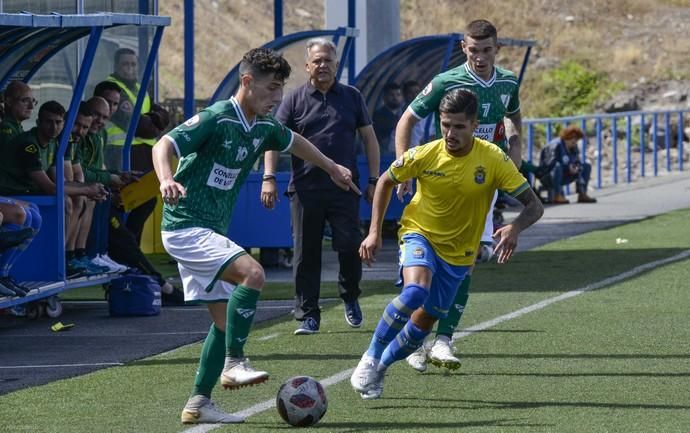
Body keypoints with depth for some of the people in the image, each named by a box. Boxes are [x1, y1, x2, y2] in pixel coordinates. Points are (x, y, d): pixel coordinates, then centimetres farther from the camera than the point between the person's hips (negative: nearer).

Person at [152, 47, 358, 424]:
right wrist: (166, 181, -45)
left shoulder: (263, 127, 8)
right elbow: (164, 145, -26)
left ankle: (198, 404, 12)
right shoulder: (216, 119, -16)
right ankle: (234, 363, -19)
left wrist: (332, 168, 43)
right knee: (251, 272, -26)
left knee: (225, 317, 8)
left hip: (211, 232, 9)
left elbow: (293, 142, 31)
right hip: (186, 227, -9)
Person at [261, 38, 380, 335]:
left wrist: (374, 180, 7)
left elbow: (369, 138, 13)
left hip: (345, 188, 0)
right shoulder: (295, 100, 6)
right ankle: (308, 316, 7)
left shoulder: (352, 97, 10)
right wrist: (269, 178, -10)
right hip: (305, 189, 0)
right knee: (306, 253, 0)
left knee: (350, 246, -7)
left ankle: (350, 297, 21)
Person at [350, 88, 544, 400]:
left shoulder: (493, 159, -17)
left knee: (424, 322, 5)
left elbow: (534, 206, -16)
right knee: (415, 291, -31)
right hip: (420, 234, -2)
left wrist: (515, 228, -37)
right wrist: (374, 232, -2)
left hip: (458, 254, 2)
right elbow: (386, 181, 3)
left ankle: (380, 366, 32)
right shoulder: (424, 155, -16)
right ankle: (369, 360, -18)